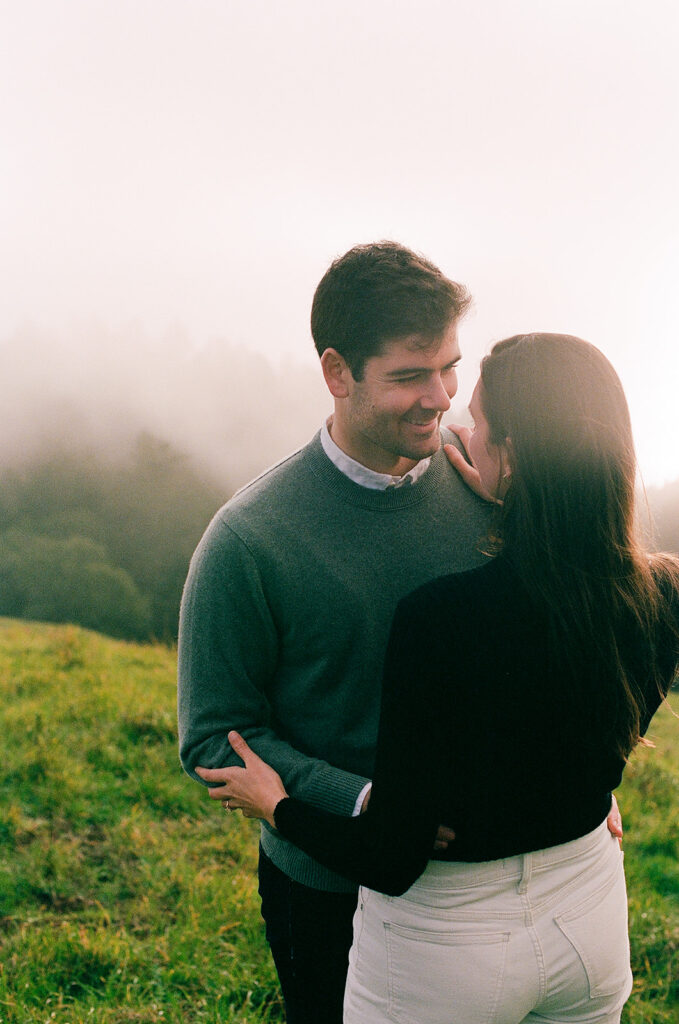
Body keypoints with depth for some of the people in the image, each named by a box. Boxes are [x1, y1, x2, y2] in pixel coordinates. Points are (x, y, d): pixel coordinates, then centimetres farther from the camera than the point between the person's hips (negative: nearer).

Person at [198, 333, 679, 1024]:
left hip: (446, 942, -4)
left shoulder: (437, 619, -31)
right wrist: (513, 507, 9)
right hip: (592, 921, 5)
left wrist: (274, 805, -6)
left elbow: (390, 862, -23)